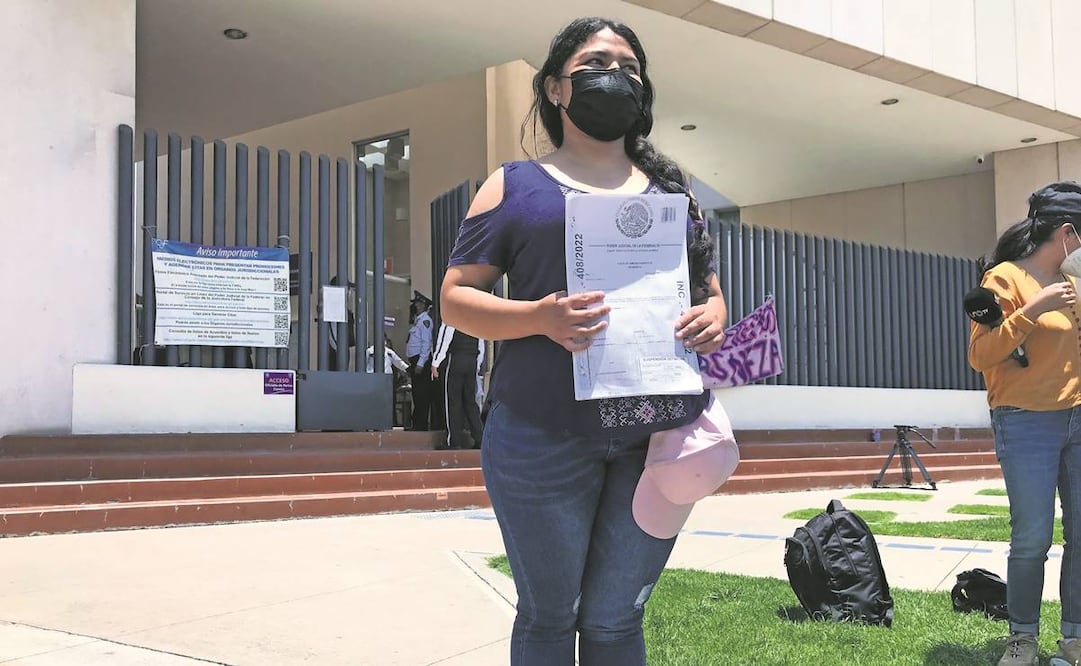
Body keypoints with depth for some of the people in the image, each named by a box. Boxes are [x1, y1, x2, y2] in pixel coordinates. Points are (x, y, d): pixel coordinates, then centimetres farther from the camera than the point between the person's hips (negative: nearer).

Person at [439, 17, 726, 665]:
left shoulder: (673, 188, 18)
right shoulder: (516, 186, 8)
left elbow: (711, 288, 22)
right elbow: (456, 298, 3)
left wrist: (714, 316, -3)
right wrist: (541, 317, -16)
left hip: (658, 434, 2)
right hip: (544, 436, -2)